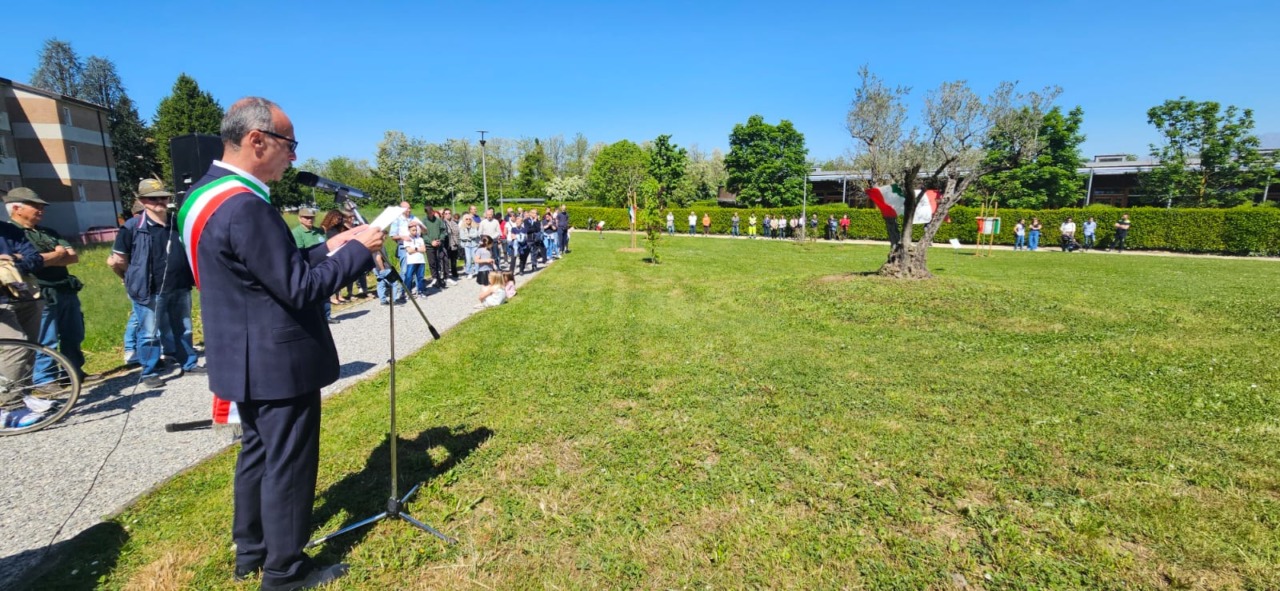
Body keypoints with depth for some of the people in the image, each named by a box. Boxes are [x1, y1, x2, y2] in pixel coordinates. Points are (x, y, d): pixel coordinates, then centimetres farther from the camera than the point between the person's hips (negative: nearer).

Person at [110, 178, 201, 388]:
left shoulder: (178, 223, 8)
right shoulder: (132, 227, -7)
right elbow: (120, 258, -2)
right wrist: (130, 280, -10)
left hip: (180, 288, 5)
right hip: (150, 292, -5)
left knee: (183, 329, 15)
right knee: (149, 334, 4)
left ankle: (188, 363, 28)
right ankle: (149, 372, 14)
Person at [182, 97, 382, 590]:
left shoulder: (207, 194, 8)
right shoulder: (244, 205, -26)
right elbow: (300, 288, -24)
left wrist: (327, 248, 6)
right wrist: (358, 251, -15)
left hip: (247, 358, 10)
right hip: (278, 361, -10)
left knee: (258, 452, 22)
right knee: (288, 463, 5)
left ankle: (251, 550, 38)